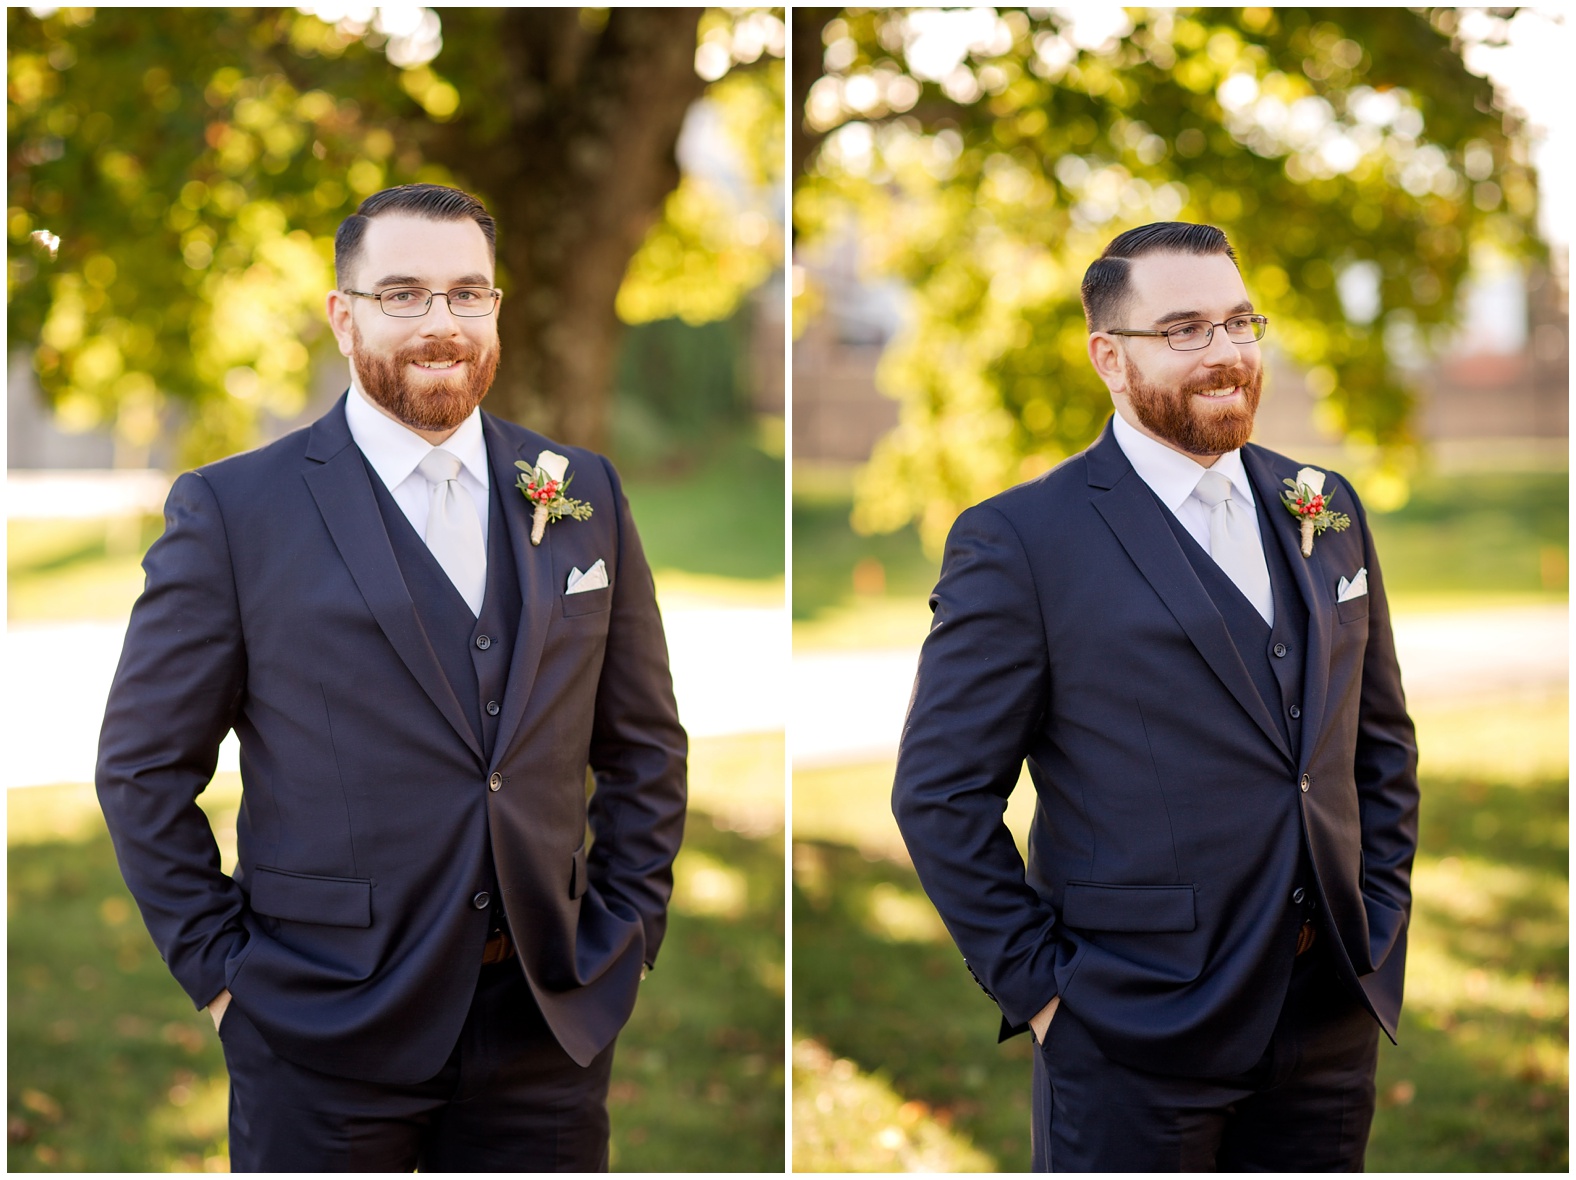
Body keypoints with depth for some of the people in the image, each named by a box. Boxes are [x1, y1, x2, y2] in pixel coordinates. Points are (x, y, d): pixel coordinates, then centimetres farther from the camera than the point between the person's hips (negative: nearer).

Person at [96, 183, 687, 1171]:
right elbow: (144, 768, -1)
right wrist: (221, 969, -5)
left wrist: (625, 938, 6)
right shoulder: (234, 510, -3)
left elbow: (646, 748, 13)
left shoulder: (583, 495, 7)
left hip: (548, 1030, 3)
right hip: (325, 1040, -3)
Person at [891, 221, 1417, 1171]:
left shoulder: (1326, 510, 9)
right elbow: (940, 793, -9)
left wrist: (1381, 922, 9)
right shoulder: (1021, 541, -8)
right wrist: (1038, 985, -10)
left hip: (1334, 1021, 5)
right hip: (1135, 1047, -5)